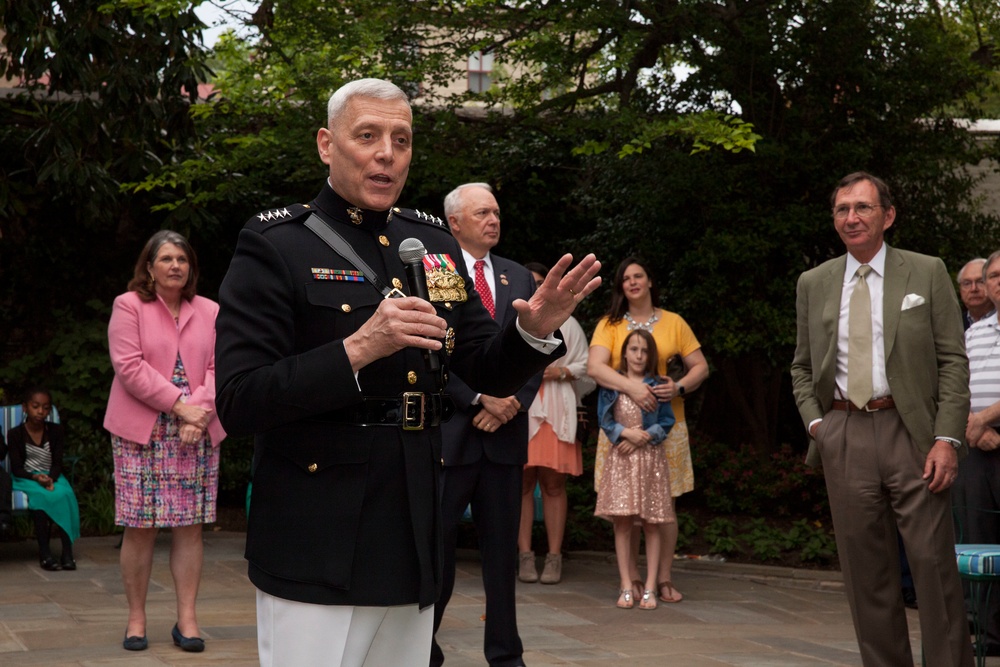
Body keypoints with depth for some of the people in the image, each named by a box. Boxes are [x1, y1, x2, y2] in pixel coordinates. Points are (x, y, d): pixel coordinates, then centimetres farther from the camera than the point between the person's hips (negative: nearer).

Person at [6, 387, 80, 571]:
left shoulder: (56, 431, 5)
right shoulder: (15, 434, -1)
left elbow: (58, 463, 0)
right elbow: (17, 469, -6)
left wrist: (50, 478, -22)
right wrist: (35, 477, -25)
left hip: (52, 476, 2)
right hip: (26, 480, -2)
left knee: (65, 494, -33)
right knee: (41, 496, -37)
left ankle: (67, 551, -35)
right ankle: (44, 552, -35)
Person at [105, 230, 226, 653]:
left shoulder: (209, 312, 13)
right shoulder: (128, 306, 2)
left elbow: (219, 368, 4)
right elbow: (130, 367, -9)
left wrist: (200, 411, -13)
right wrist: (179, 404, -15)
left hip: (197, 433, 3)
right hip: (141, 432, -3)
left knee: (190, 527, 1)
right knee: (139, 528, -2)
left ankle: (187, 619, 7)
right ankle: (136, 619, 9)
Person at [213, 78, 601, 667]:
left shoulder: (434, 243, 10)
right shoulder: (274, 247, -7)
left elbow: (488, 373, 14)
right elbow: (239, 403, -15)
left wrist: (535, 332, -7)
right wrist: (359, 348, -25)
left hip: (413, 546, 6)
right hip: (317, 551, -5)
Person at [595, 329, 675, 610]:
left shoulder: (656, 386, 5)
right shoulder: (611, 385, 5)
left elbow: (667, 421, 2)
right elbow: (605, 419, 1)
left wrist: (643, 437, -11)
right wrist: (627, 432, -14)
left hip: (650, 458, 0)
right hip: (620, 460, 0)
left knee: (651, 523, 2)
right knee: (622, 521, -2)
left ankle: (650, 587, 6)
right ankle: (626, 586, 4)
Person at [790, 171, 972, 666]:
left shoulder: (927, 273, 3)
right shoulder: (813, 283, 12)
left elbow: (953, 362, -1)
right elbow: (802, 367, 18)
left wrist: (948, 439, -10)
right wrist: (814, 422, 2)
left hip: (910, 431, -3)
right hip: (843, 437, 3)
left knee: (933, 562, -5)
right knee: (866, 570, 6)